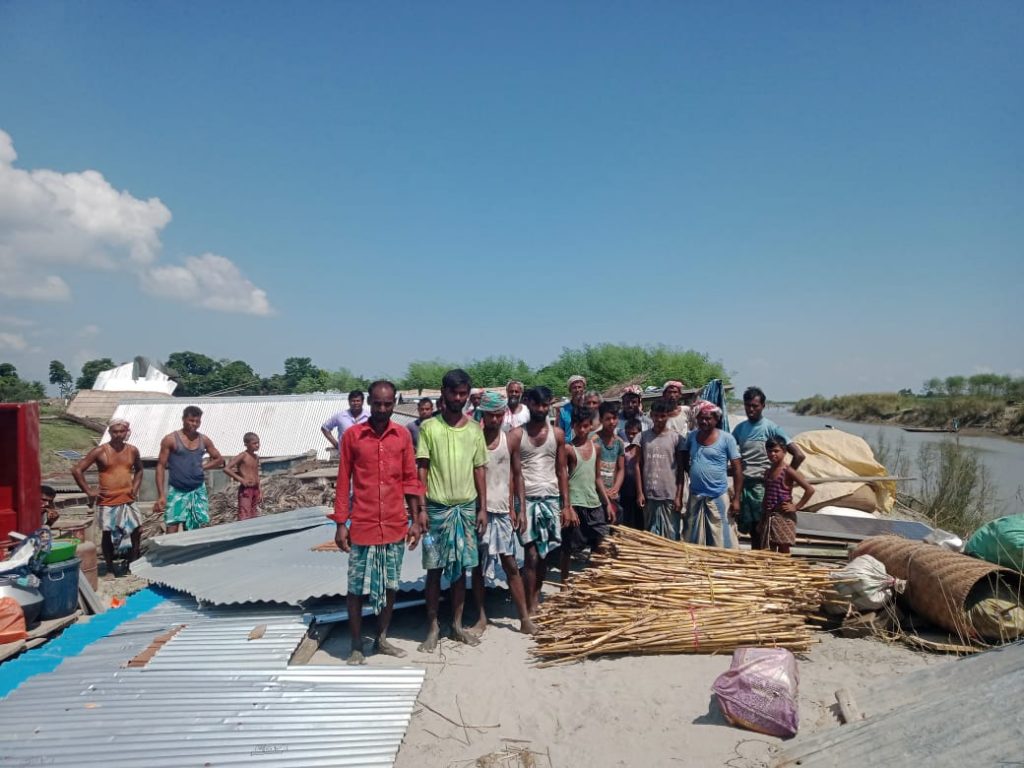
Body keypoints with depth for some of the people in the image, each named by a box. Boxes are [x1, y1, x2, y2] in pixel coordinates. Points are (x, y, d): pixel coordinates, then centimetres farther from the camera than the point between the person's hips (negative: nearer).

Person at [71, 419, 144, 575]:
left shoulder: (132, 451, 5)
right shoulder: (100, 451, -8)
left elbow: (139, 470, 24)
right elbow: (77, 470, -6)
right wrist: (88, 491, -8)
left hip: (128, 500, 3)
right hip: (108, 502, -3)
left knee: (137, 530, -1)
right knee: (108, 534, 3)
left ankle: (132, 565, 15)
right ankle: (110, 569, 17)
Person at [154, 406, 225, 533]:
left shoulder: (204, 440, 6)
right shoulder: (170, 439, -4)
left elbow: (219, 459, 18)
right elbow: (161, 466, -5)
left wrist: (202, 466, 1)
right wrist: (161, 495, -11)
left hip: (198, 491, 4)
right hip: (177, 491, -3)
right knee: (172, 532, -9)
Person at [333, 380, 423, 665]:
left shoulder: (403, 435, 3)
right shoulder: (352, 435, -3)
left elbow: (410, 479, 6)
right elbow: (343, 481, 0)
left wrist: (415, 520, 3)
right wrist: (340, 524, -3)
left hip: (396, 525, 2)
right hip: (362, 526, -2)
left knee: (391, 585, 12)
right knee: (357, 587, 5)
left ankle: (382, 639, 28)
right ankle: (356, 647, 19)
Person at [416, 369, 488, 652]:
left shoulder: (475, 429, 5)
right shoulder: (429, 427, -4)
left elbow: (479, 470, 8)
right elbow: (421, 469, -4)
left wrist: (483, 508, 4)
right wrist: (421, 507, -9)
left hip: (467, 507, 3)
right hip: (437, 508, -2)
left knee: (461, 567, 10)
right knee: (434, 568, 5)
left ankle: (457, 624, 23)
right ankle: (432, 627, 18)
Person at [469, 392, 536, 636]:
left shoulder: (511, 439, 3)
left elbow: (517, 475, 8)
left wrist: (519, 509, 5)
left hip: (503, 511, 2)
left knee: (511, 565, 5)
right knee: (477, 565, 8)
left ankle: (525, 618, 11)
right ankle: (481, 617, 19)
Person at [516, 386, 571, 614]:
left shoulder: (557, 434, 7)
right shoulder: (516, 434, -2)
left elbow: (562, 471, 10)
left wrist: (566, 505, 5)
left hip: (552, 499, 3)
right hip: (526, 499, -3)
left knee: (545, 552, 9)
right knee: (531, 554, -6)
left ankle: (537, 595, 27)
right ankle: (530, 606, 3)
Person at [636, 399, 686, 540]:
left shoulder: (676, 438, -1)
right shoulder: (643, 436, 4)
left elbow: (681, 470, 0)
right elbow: (638, 465, 5)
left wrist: (679, 496, -5)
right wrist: (640, 492, 0)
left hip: (670, 496, -2)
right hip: (649, 495, 2)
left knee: (671, 536, 3)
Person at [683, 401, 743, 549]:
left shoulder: (726, 439, -7)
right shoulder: (691, 436, 5)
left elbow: (737, 469, -6)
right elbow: (685, 461, 20)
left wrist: (736, 499, -10)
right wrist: (695, 473, 5)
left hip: (718, 497, -4)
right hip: (695, 496, 4)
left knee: (722, 542, -1)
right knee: (694, 542, 13)